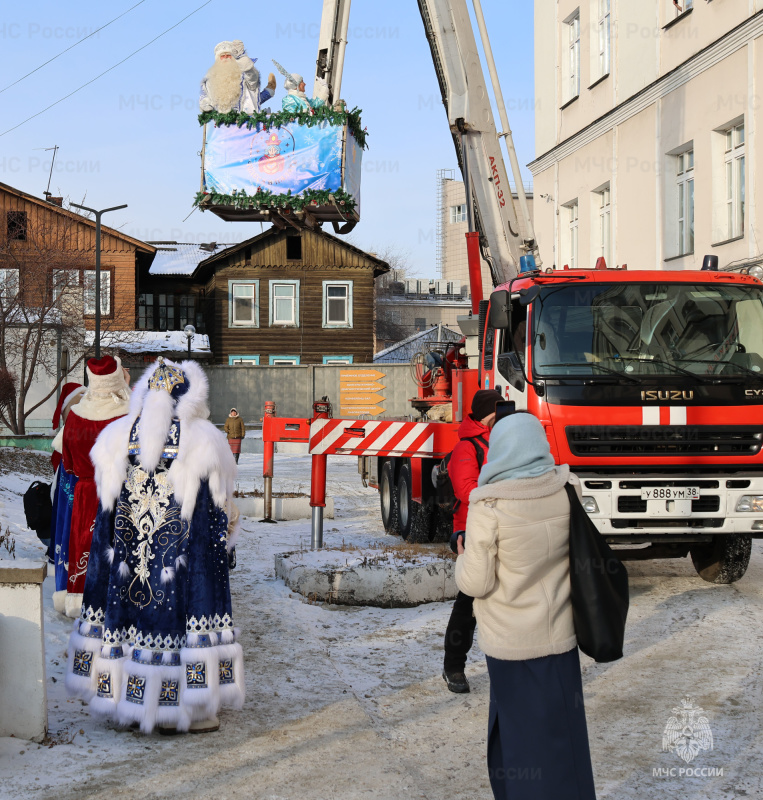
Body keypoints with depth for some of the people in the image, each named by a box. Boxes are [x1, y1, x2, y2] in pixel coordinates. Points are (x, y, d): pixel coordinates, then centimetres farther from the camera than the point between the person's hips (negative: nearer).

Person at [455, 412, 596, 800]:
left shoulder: (488, 507, -19)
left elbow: (477, 583, -14)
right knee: (562, 738, 15)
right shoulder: (565, 491, -5)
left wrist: (462, 560, 5)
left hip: (510, 644, -4)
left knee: (520, 736, 10)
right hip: (559, 637, 4)